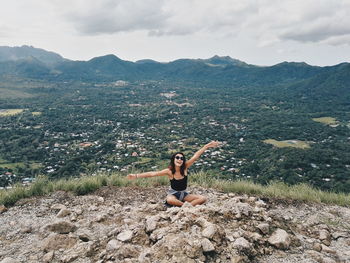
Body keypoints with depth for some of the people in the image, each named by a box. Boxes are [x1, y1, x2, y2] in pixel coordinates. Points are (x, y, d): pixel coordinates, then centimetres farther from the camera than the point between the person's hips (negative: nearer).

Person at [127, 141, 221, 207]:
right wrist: (136, 176, -29)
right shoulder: (169, 171, -19)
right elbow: (152, 173, -22)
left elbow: (195, 156, -20)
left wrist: (208, 145, -25)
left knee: (203, 199, -14)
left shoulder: (185, 167, -13)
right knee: (169, 200, -40)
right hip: (173, 193, -3)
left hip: (184, 194, 3)